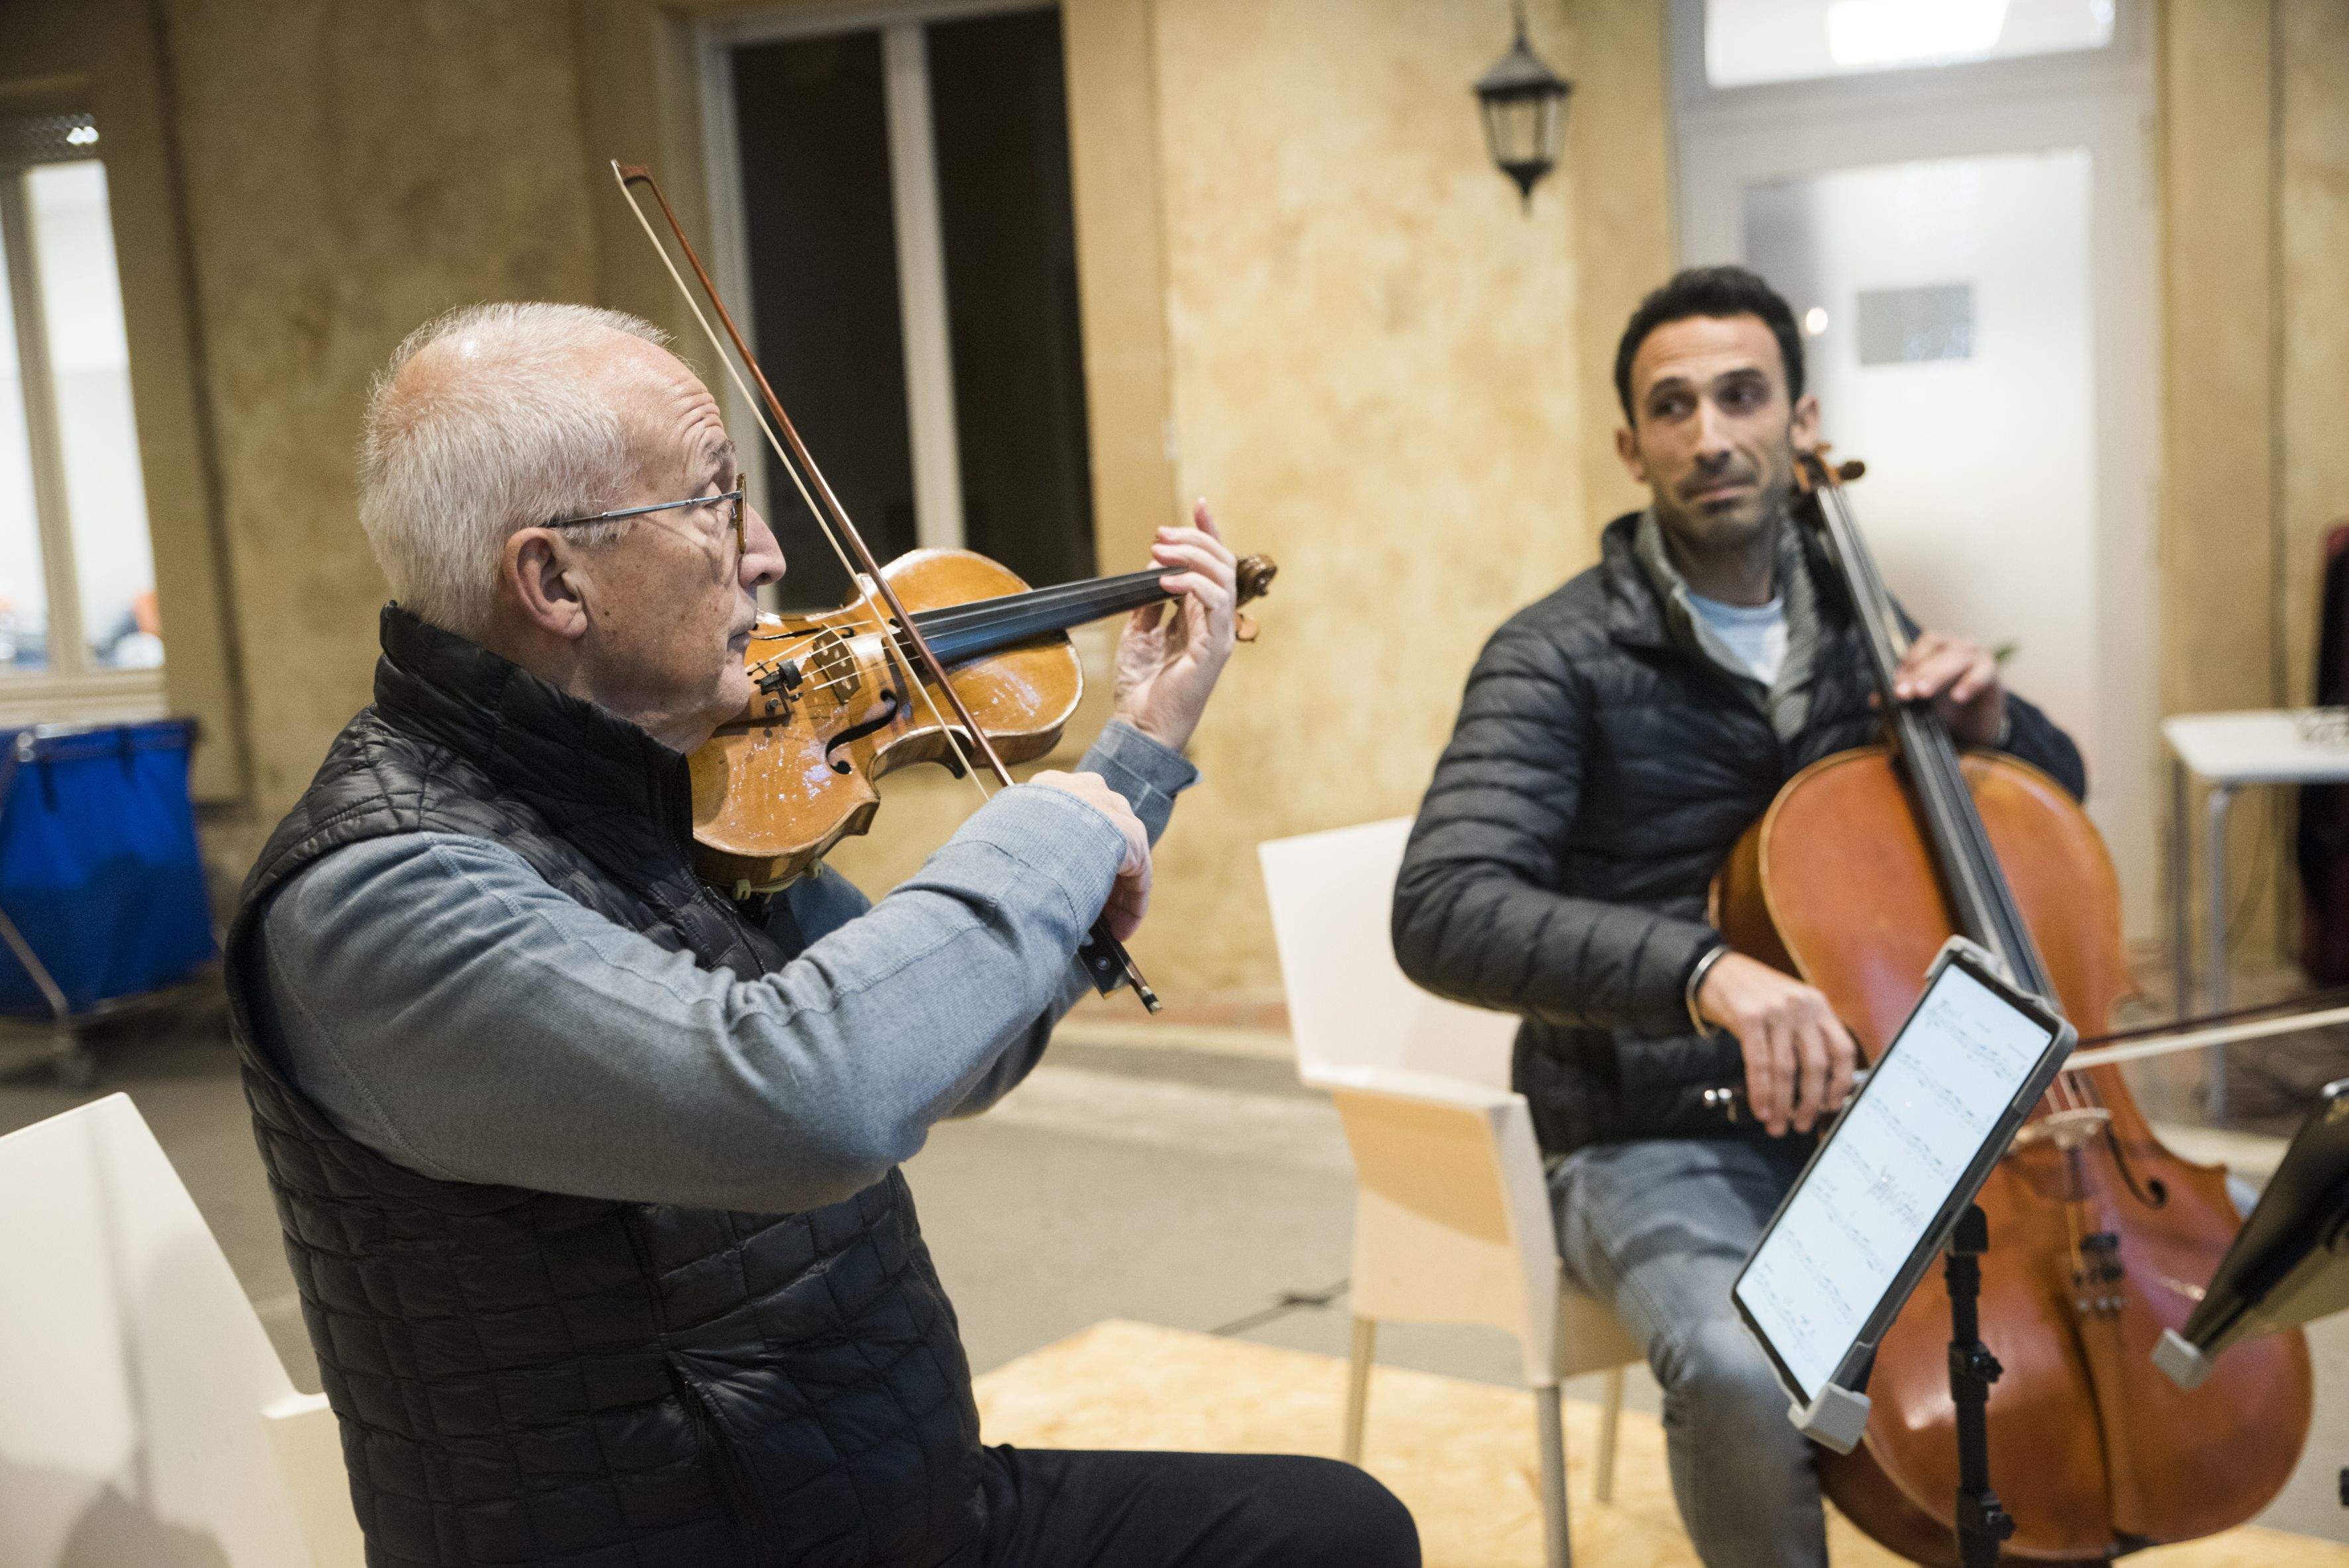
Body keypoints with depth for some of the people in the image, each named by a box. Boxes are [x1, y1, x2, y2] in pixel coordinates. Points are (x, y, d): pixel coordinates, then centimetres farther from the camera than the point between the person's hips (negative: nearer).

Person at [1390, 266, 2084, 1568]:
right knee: (1744, 1366, -35)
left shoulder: (1856, 630, 9)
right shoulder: (1562, 660, -9)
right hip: (1657, 1146, -5)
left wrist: (1990, 725, -1)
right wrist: (1700, 968, -40)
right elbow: (1444, 913, -25)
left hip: (1865, 1109, 6)